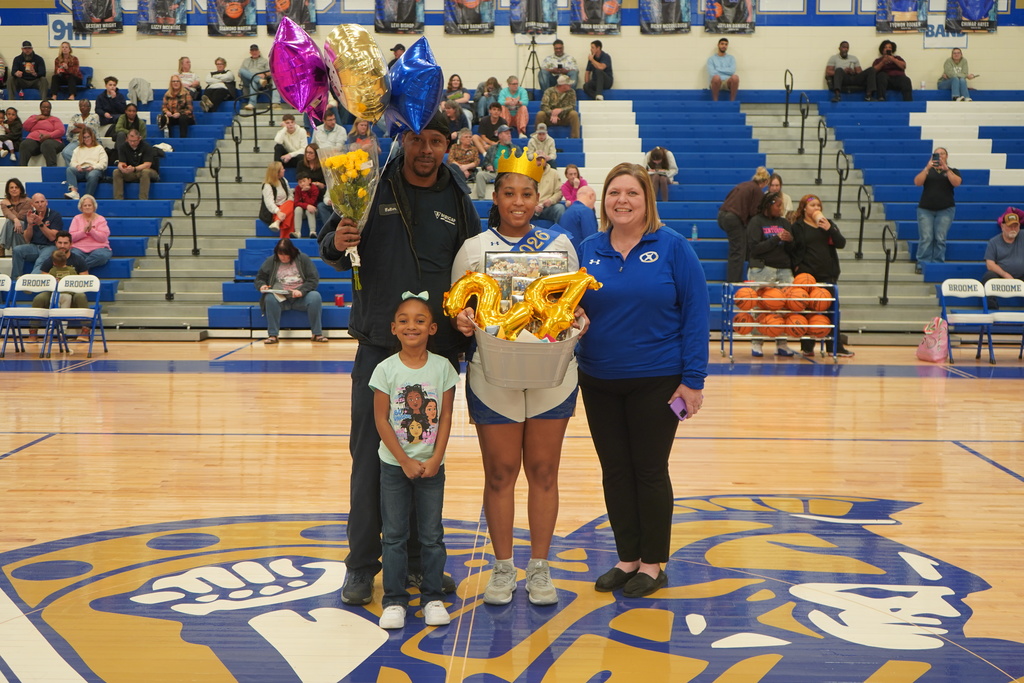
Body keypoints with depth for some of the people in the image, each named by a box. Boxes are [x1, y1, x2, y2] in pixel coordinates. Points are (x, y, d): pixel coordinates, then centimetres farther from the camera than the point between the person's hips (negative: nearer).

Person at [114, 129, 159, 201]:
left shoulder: (146, 147, -13)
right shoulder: (122, 147, -2)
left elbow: (147, 164, -21)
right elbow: (120, 163, -7)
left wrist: (134, 169, -38)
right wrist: (122, 168, -34)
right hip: (129, 175, 4)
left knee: (145, 172, -38)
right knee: (116, 172, -22)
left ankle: (143, 199, -39)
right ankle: (118, 199, -25)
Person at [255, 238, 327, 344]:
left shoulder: (303, 259, 5)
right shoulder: (271, 261, 8)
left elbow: (314, 279, -1)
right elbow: (259, 277, 16)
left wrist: (301, 291, -17)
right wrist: (262, 285, -9)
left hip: (300, 298, 0)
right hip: (280, 298, 1)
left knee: (315, 296, -31)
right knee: (270, 298, -34)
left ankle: (317, 334, -24)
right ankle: (272, 335, -29)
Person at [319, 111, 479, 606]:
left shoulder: (459, 202, 7)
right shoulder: (373, 188, 1)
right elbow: (330, 245, 6)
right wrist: (336, 245, -17)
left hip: (439, 348, 2)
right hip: (379, 345, -2)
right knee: (370, 454, 1)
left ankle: (421, 558, 25)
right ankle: (362, 565, 14)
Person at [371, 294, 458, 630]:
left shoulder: (442, 367, -4)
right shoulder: (386, 369, -8)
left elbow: (446, 418, -2)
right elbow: (381, 420, -7)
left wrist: (435, 459, -10)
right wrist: (405, 461, -11)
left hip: (431, 465, 1)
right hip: (394, 464, -1)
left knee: (432, 535, 8)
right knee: (394, 535, 6)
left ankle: (433, 597, 21)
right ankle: (394, 600, 16)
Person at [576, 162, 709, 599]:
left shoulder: (672, 248, -6)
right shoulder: (588, 250, 4)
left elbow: (695, 313, -8)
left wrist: (693, 378, -11)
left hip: (657, 381, -4)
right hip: (599, 382, 4)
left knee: (650, 471, 6)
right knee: (615, 471, 11)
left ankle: (653, 564, 20)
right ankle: (627, 558, 26)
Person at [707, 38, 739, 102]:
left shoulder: (731, 58, 18)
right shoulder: (711, 58, 12)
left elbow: (732, 71, -1)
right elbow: (712, 73, -5)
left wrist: (718, 69, 0)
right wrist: (726, 71, -4)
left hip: (728, 82, 2)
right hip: (716, 82, -2)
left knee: (735, 77, -35)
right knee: (716, 77, -40)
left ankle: (732, 101, -22)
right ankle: (715, 101, -23)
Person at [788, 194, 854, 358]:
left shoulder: (828, 224, 14)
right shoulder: (798, 226, 3)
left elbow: (841, 244, 4)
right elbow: (792, 249, -3)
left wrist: (829, 229, -9)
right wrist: (797, 267, -14)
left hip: (828, 275, 4)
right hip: (807, 275, -4)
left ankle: (835, 346, 7)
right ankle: (807, 347, 7)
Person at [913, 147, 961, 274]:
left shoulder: (953, 171, 11)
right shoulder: (927, 171, 14)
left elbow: (956, 183, -9)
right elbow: (917, 182, -4)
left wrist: (946, 168, -17)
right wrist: (927, 168, -15)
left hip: (945, 210, 0)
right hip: (925, 209, 0)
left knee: (940, 238, -4)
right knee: (926, 238, -7)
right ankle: (922, 265, -5)